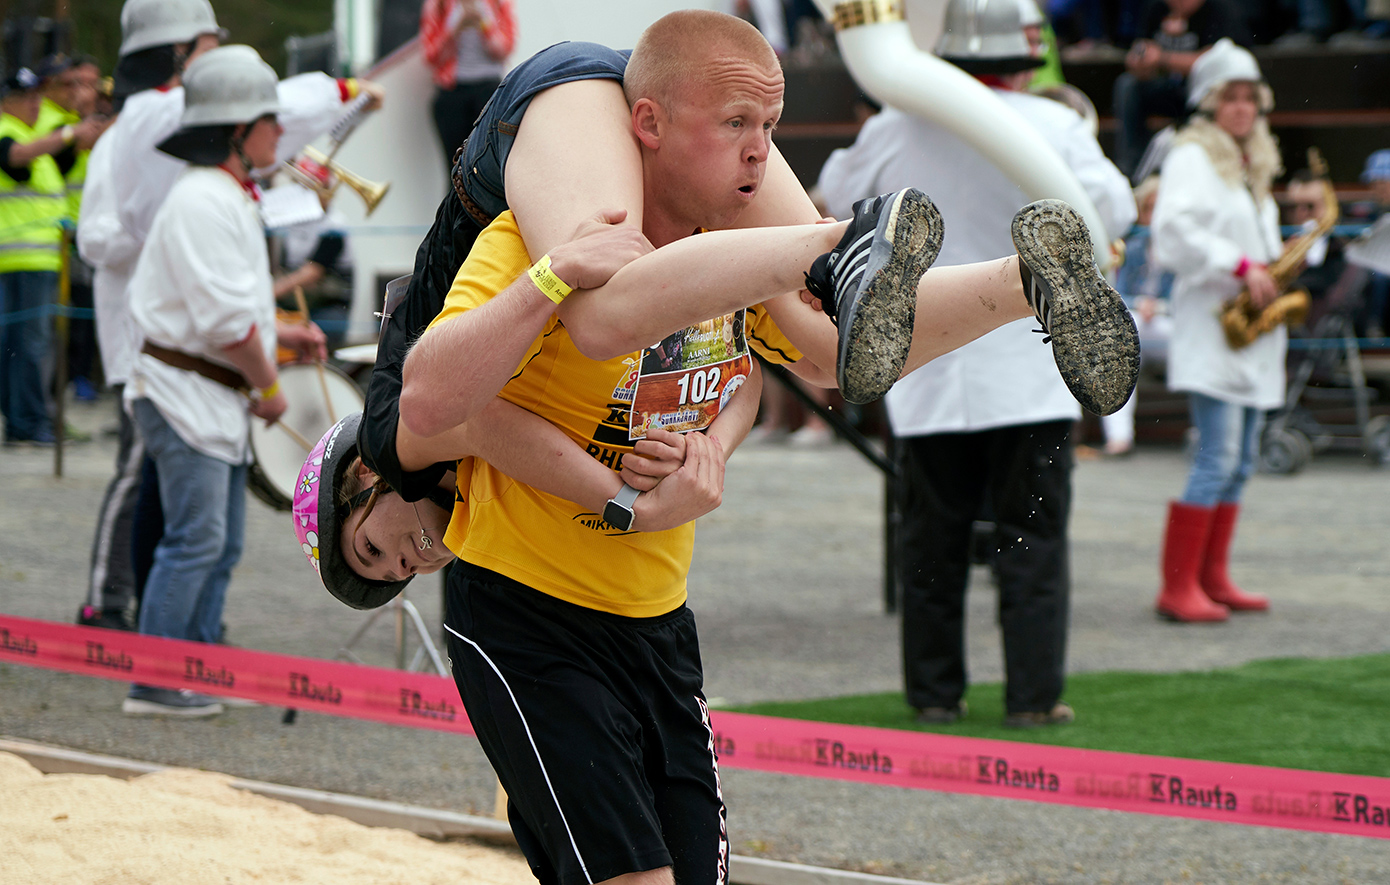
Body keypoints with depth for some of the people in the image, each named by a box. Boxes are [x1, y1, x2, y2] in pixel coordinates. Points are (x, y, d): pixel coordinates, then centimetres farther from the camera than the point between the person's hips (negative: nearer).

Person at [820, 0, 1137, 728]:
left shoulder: (895, 130, 0)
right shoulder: (1055, 128, -6)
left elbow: (840, 198, 17)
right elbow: (1113, 213, 2)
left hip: (926, 377, 2)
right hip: (1029, 373, -2)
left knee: (933, 536, 9)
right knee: (1032, 536, 2)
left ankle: (935, 691, 12)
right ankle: (1034, 694, 0)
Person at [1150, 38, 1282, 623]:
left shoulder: (1253, 164, 20)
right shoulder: (1192, 157, -7)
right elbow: (1175, 230, -21)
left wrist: (1274, 276, 7)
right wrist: (1241, 267, -22)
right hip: (1210, 328, -9)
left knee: (1240, 460, 8)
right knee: (1217, 456, -15)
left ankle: (1213, 578, 13)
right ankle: (1177, 588, -13)